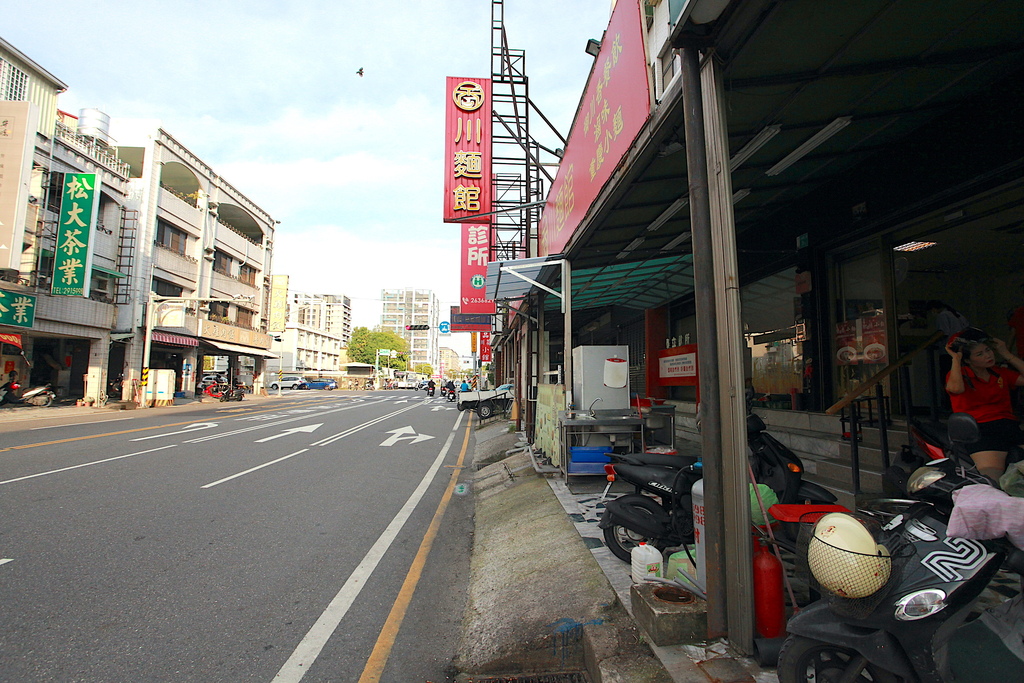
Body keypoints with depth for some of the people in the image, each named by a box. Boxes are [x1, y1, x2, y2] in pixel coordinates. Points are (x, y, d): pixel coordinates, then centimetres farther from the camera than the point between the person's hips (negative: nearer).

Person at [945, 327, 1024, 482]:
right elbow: (956, 388, -16)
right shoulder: (959, 374, 8)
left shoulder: (1001, 374, 27)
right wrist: (955, 358, -2)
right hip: (981, 429, -6)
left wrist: (1006, 354, 18)